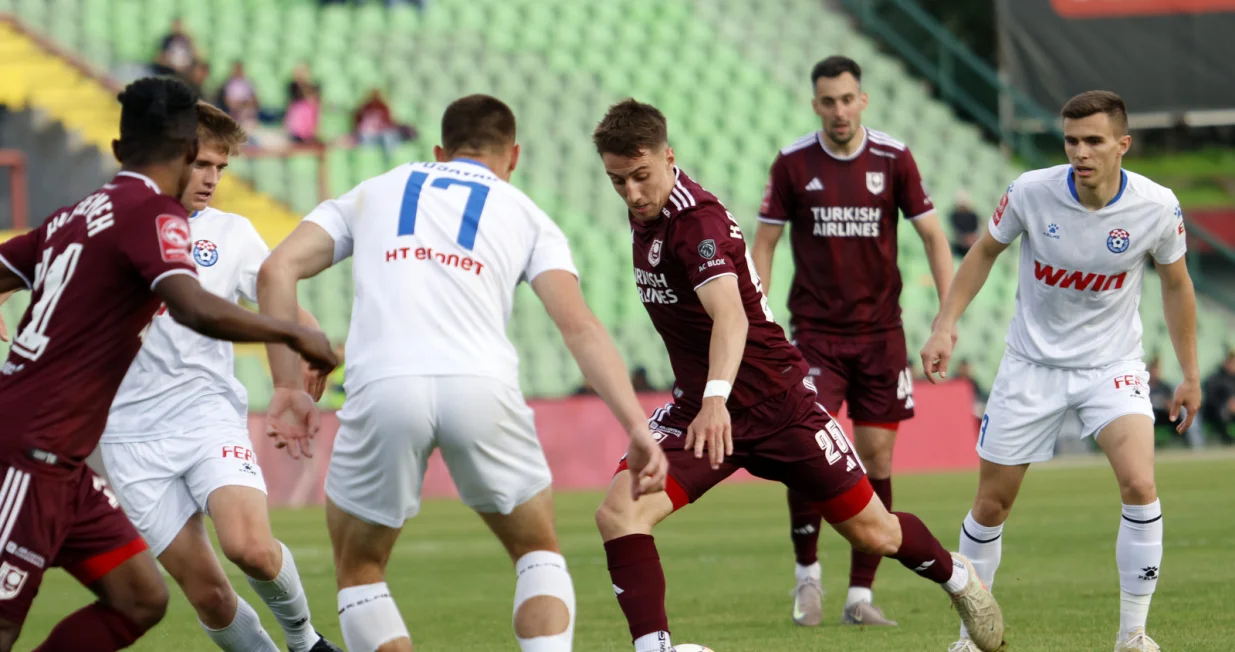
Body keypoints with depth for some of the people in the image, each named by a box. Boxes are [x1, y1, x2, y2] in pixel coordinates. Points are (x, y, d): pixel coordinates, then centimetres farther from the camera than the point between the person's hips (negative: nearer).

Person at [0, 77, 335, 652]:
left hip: (58, 463, 9)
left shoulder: (73, 216, 14)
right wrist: (294, 335, -16)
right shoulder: (154, 213, -10)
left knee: (141, 600, 6)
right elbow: (194, 308, -26)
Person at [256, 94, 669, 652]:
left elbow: (278, 270, 15)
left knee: (358, 570, 20)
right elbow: (579, 325, 8)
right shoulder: (527, 216, 24)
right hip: (482, 386, 0)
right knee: (538, 553, 22)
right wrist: (637, 426, 2)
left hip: (383, 388, 0)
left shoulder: (374, 192, 29)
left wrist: (287, 386, 15)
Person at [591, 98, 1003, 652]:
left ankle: (958, 578, 37)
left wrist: (716, 398, -58)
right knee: (618, 514, -18)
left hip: (774, 399, -7)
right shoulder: (645, 213, 1)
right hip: (699, 404, 7)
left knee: (873, 533, 7)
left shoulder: (697, 220, -24)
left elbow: (731, 315, -41)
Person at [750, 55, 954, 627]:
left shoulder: (893, 159, -1)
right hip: (815, 328, -1)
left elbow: (931, 235, 4)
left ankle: (860, 594, 6)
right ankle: (807, 570, 5)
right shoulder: (793, 163, -2)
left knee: (877, 458, 0)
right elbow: (764, 244, 3)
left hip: (880, 330, 1)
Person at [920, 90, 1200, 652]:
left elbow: (1175, 284, 4)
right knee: (991, 504, 4)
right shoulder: (1031, 192, -17)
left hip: (1112, 366, -1)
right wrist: (945, 325, -3)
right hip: (1033, 364, 1)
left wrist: (1190, 374, 7)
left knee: (1140, 486, -23)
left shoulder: (1156, 207, -15)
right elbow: (985, 251, 3)